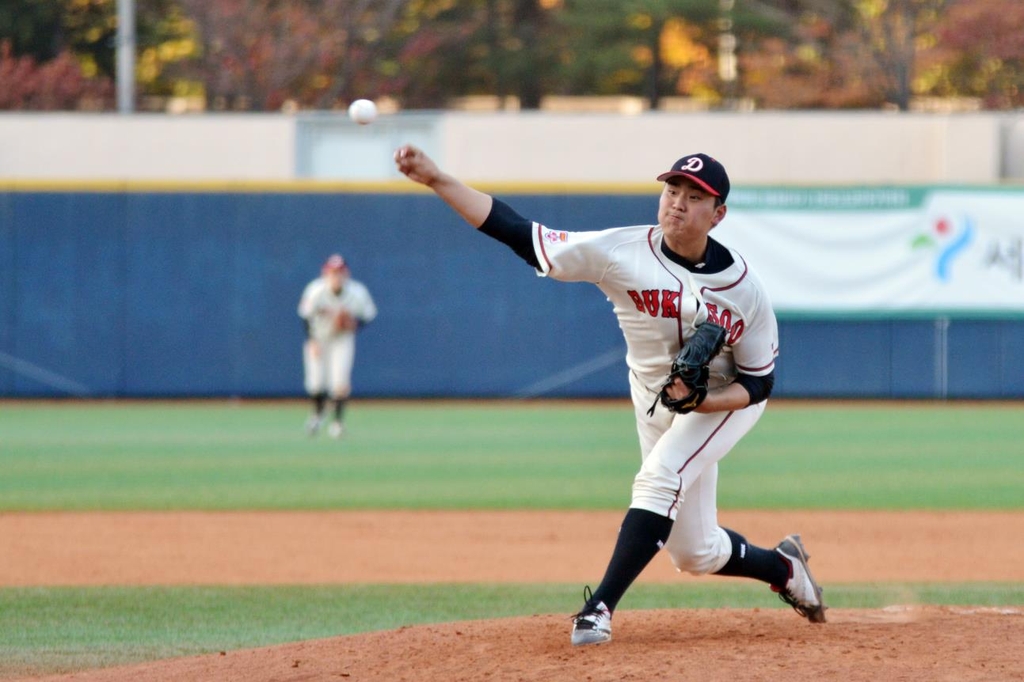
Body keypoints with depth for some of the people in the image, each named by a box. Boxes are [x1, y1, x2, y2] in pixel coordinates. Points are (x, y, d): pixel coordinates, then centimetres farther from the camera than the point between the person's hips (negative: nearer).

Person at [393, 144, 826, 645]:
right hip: (653, 403, 3)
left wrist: (699, 401, -34)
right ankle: (782, 567, 39)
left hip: (725, 401, -3)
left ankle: (601, 606, -31)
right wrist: (437, 180, -34)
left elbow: (757, 383, -13)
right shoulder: (622, 252, -22)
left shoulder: (744, 290, -23)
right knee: (696, 554, 8)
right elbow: (519, 234, -25)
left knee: (659, 478, -31)